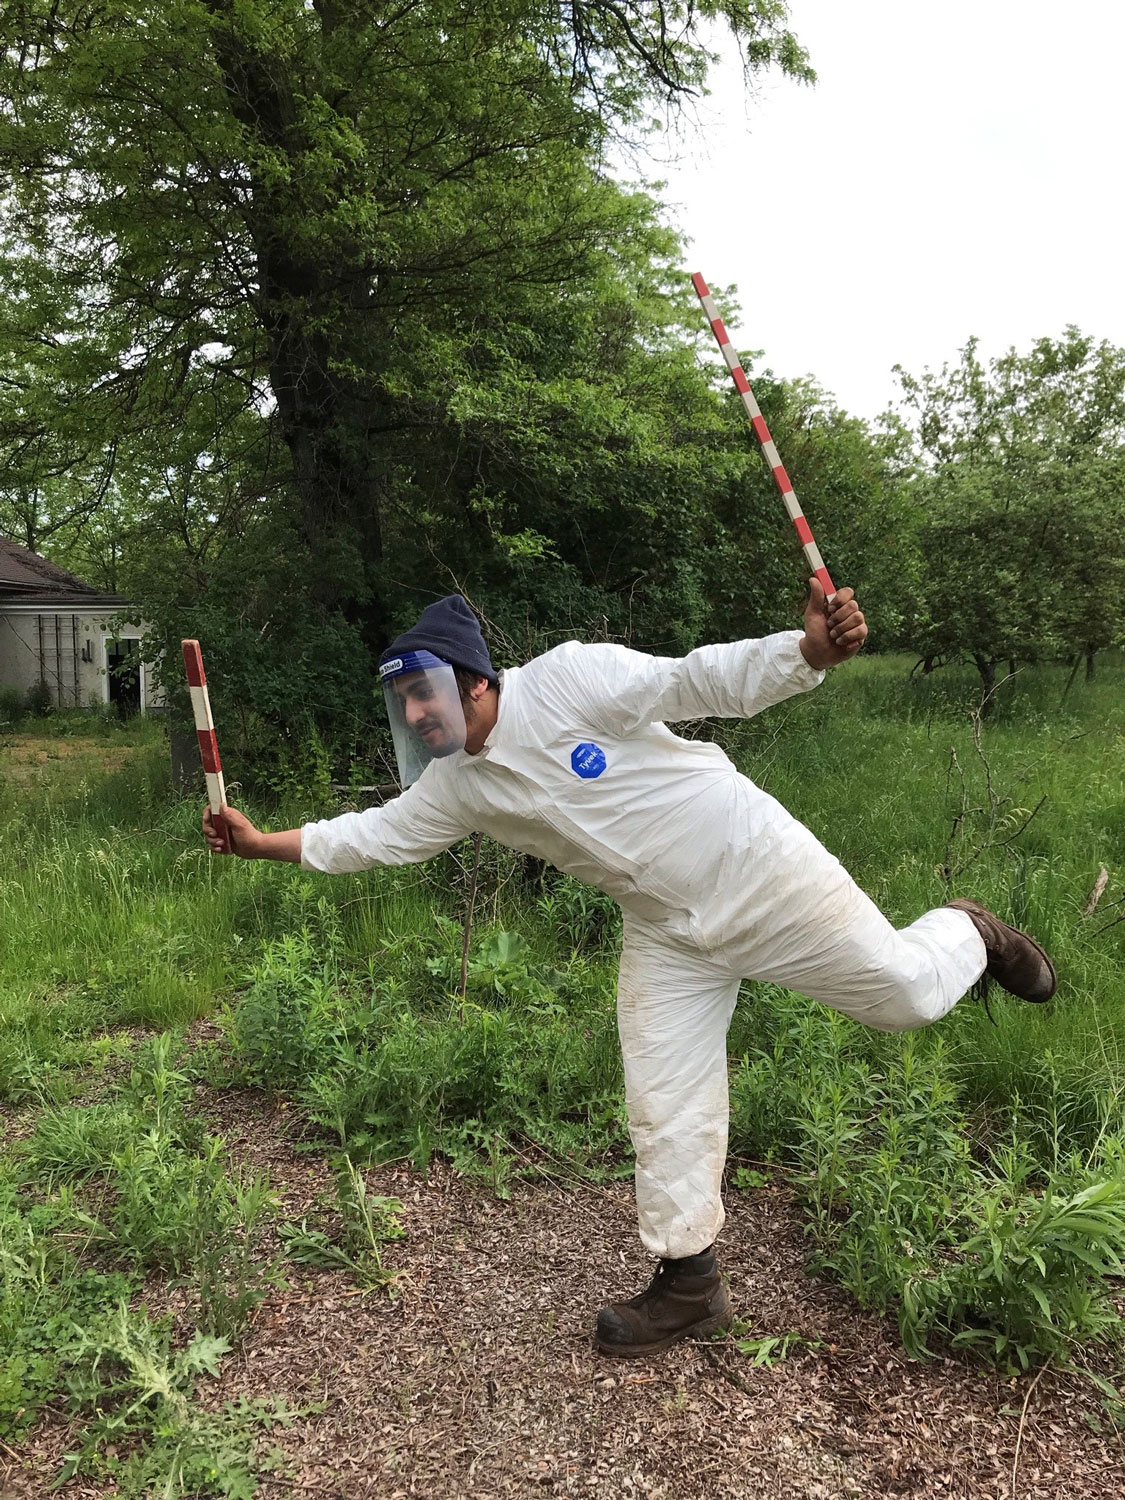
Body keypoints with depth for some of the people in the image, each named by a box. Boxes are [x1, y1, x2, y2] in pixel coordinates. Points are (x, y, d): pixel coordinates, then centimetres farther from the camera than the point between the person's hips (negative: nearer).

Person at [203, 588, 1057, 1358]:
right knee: (664, 1108, 6)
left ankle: (968, 937, 40)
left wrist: (810, 651, -39)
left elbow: (700, 682, -25)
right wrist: (264, 842, 1)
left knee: (907, 992, 5)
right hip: (667, 929, 6)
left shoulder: (569, 679, -21)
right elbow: (372, 835, 7)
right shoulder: (457, 785, -1)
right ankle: (690, 1283, 23)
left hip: (754, 867, -5)